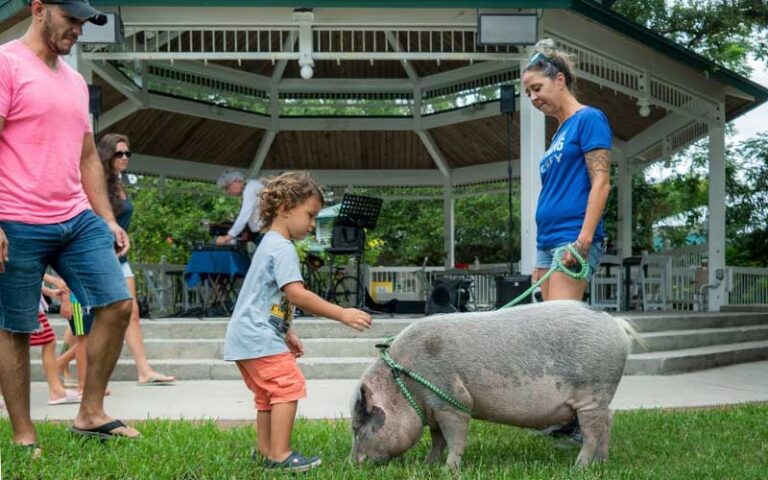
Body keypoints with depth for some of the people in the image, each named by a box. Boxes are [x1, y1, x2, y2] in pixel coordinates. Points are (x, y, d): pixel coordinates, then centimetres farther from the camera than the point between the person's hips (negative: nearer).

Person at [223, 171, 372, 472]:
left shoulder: (270, 245, 19)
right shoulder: (283, 248, -16)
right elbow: (296, 295, -27)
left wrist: (287, 333, 26)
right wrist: (342, 314, -27)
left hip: (246, 337, 11)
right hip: (259, 337, -11)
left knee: (268, 393, 17)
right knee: (289, 385, -13)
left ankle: (266, 451, 25)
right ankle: (280, 455, -12)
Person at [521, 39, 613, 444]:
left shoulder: (589, 119, -3)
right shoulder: (559, 133, 21)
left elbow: (600, 183, -12)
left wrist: (583, 240, -20)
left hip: (572, 241, -9)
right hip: (548, 242, 9)